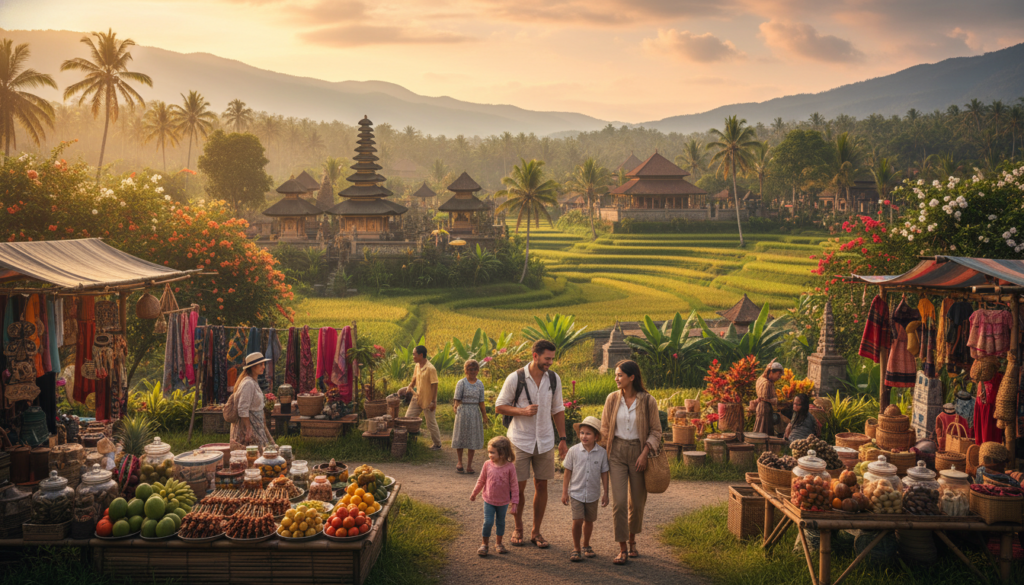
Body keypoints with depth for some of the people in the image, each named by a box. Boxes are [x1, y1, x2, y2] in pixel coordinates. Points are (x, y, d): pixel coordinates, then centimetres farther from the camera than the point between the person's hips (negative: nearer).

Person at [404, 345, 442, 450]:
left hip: (427, 401, -8)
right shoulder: (417, 366, 5)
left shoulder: (430, 368, -19)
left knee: (431, 424, 4)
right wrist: (410, 387, 4)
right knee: (408, 418, 8)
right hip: (417, 398, 8)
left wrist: (433, 402, -19)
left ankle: (437, 444, 20)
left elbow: (434, 385, -18)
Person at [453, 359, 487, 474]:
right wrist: (457, 409, -13)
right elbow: (457, 400, -5)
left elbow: (481, 402, 10)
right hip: (463, 412, -3)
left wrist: (484, 416, 8)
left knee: (473, 438, 5)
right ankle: (460, 462, 22)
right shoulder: (461, 383, -3)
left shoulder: (480, 384, 7)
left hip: (475, 413, 3)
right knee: (461, 437, 6)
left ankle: (469, 464, 12)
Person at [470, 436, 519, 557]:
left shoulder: (509, 467, -16)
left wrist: (514, 502, -8)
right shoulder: (487, 464, -11)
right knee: (488, 522, -6)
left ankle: (498, 543, 33)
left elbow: (514, 485, -9)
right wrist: (474, 493, 14)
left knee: (500, 522, 15)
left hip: (503, 502, 0)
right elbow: (481, 480, 5)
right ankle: (485, 544, 12)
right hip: (489, 500, 0)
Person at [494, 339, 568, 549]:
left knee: (541, 486, 5)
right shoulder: (515, 379, -10)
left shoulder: (554, 379, 2)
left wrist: (562, 439, 7)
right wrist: (523, 410, -19)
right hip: (520, 441, -3)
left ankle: (536, 532, 17)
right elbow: (499, 407, -4)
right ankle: (518, 529, 21)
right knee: (518, 487, 1)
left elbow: (558, 410, 11)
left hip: (545, 441, 3)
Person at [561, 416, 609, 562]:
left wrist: (606, 493, 4)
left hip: (593, 494, 2)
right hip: (576, 493, -2)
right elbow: (568, 472, -1)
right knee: (577, 520, -11)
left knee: (589, 521, 15)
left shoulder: (602, 452, -6)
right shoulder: (573, 450, -9)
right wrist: (564, 492, 0)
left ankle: (586, 546, 35)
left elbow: (604, 473, 3)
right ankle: (576, 549, 5)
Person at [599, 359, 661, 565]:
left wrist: (645, 453, -12)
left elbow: (656, 431, -1)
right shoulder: (612, 399, 0)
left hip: (638, 452, 0)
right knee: (619, 501, -8)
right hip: (617, 452, 1)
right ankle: (622, 549, 0)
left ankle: (632, 541, 32)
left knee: (637, 501, 8)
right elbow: (605, 429, 8)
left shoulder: (648, 401, -6)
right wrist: (604, 455, 3)